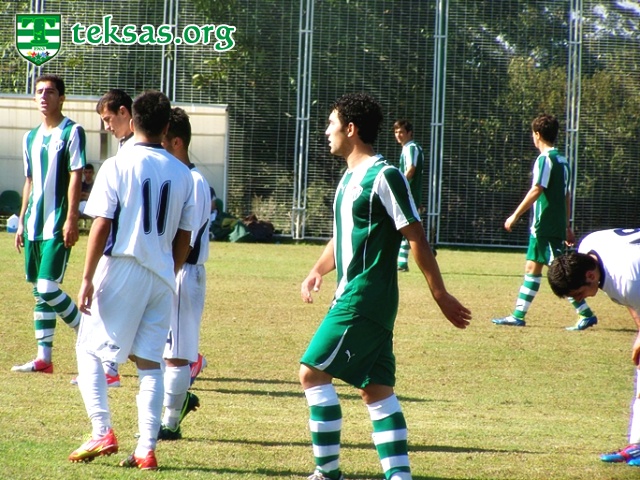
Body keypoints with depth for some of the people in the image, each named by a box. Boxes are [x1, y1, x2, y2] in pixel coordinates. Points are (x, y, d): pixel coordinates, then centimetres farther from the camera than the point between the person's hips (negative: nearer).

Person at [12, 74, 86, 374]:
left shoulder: (72, 132, -6)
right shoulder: (31, 137, 15)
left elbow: (76, 177, -11)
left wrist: (71, 220, -17)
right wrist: (21, 222, 16)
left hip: (58, 226, -7)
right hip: (35, 225, 7)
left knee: (48, 289, -14)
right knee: (38, 291, 7)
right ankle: (43, 358, 9)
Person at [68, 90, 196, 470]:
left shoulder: (117, 166, -8)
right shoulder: (182, 174, 6)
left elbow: (101, 227, -11)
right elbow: (184, 238, 9)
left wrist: (87, 278, -7)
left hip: (121, 270, -4)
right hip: (161, 277, 4)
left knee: (89, 350, 8)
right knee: (150, 363, 8)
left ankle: (102, 433, -6)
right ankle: (146, 450, 3)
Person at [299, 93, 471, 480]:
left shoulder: (384, 176, -13)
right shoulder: (351, 176, 16)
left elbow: (416, 237, -14)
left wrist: (441, 295, -14)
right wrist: (318, 271, 11)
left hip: (364, 299, -9)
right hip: (352, 297, 9)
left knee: (313, 373, -8)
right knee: (376, 389, 6)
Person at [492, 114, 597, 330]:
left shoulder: (545, 159, -13)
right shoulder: (562, 160, 14)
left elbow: (536, 190, -19)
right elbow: (567, 195, 17)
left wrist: (515, 215, -15)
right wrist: (567, 226, 22)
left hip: (545, 226, -9)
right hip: (556, 224, 9)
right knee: (532, 267, 12)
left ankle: (586, 314, -9)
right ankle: (518, 315, 15)